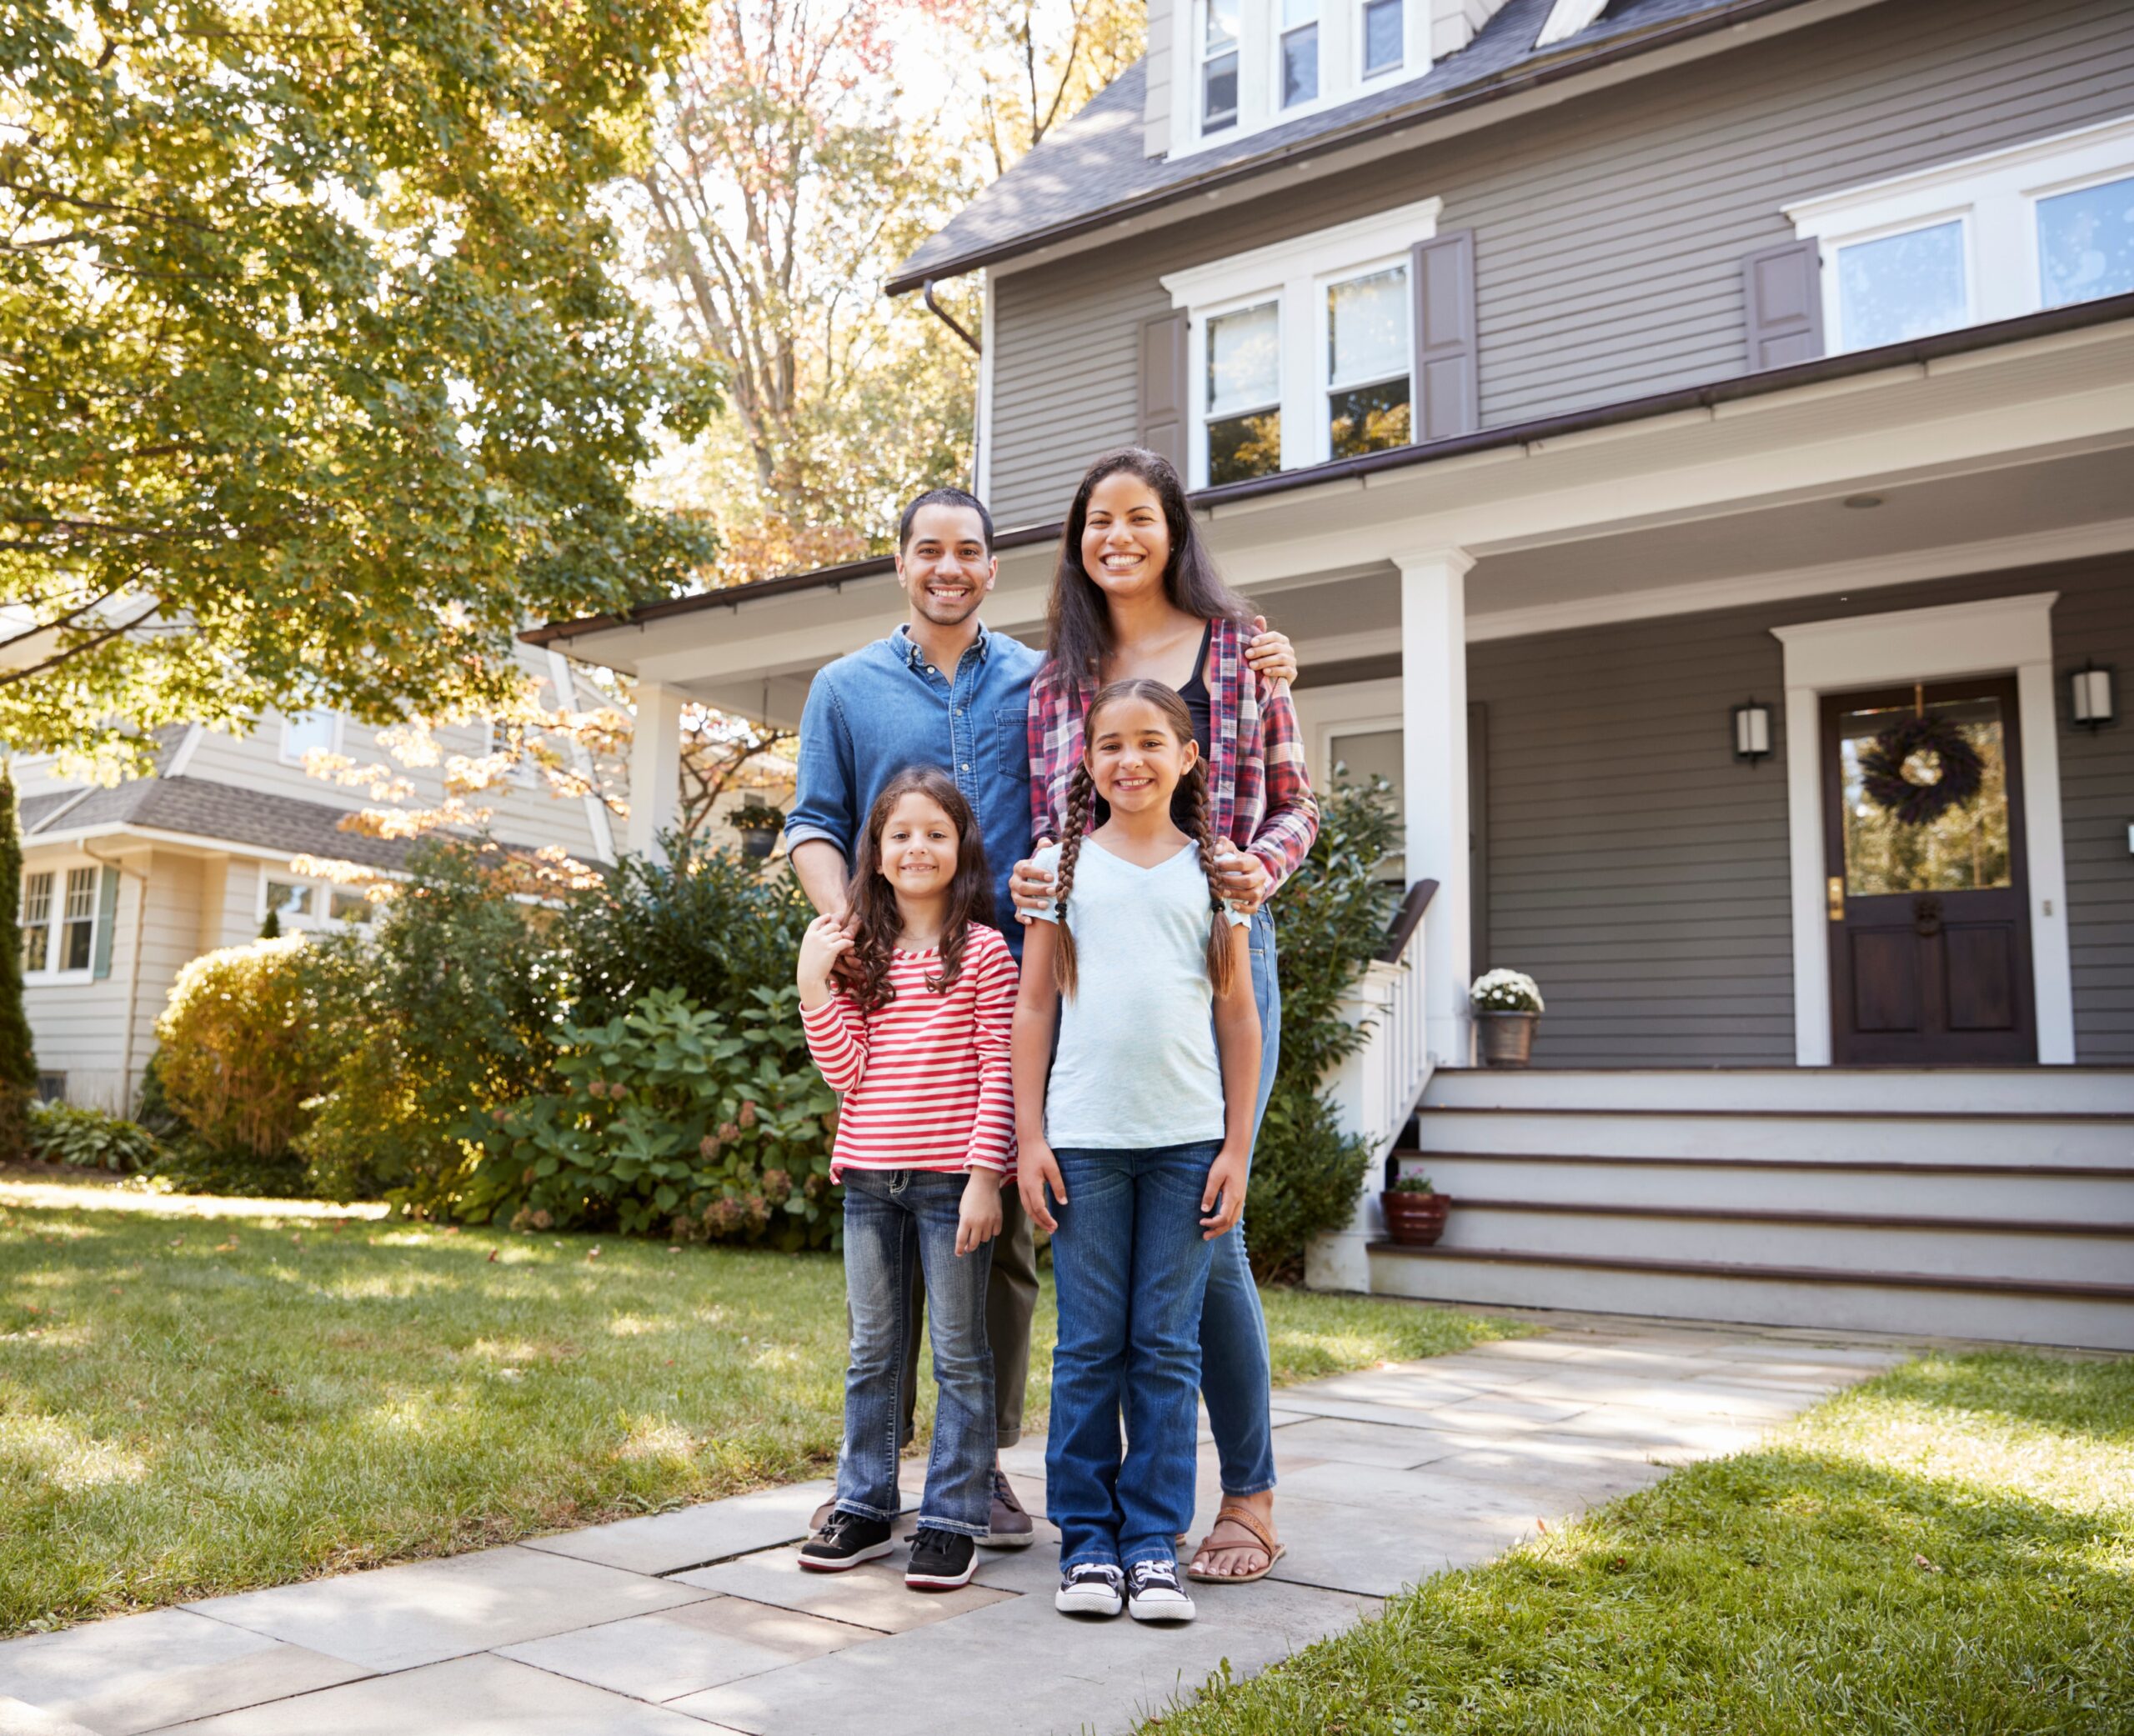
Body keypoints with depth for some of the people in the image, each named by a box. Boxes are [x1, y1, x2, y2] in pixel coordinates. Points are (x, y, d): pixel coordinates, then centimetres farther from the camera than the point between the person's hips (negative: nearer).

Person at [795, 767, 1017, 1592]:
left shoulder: (982, 951, -4)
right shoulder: (860, 955, 8)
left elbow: (997, 1075, -7)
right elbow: (848, 1070, 2)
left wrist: (985, 1175, -13)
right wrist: (814, 984, -7)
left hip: (950, 1177, -4)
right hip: (869, 1177, 5)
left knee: (958, 1352, 5)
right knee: (871, 1351, 14)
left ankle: (954, 1517, 14)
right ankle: (864, 1505, 26)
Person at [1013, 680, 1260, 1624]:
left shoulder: (1213, 871, 7)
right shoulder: (1062, 863, 6)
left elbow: (1238, 1014, 8)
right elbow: (1034, 1006, 6)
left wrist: (1237, 1146, 3)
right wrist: (1029, 1136, 0)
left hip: (1187, 1139, 1)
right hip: (1084, 1138, 0)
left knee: (1168, 1347, 5)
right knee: (1089, 1348, 5)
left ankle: (1154, 1540, 15)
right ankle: (1087, 1539, 17)